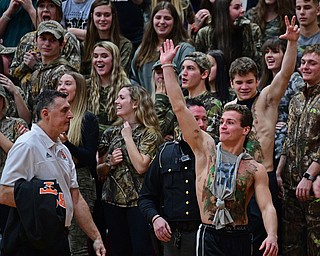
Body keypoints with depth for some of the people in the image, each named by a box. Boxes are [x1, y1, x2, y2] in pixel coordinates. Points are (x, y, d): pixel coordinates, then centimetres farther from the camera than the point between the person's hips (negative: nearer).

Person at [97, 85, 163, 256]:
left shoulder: (149, 133, -4)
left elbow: (141, 167, -18)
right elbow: (99, 171, 16)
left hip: (137, 202, -5)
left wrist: (128, 137, -10)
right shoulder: (111, 133, 11)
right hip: (112, 201, 5)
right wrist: (110, 163, -6)